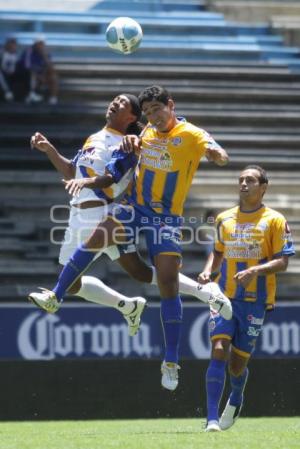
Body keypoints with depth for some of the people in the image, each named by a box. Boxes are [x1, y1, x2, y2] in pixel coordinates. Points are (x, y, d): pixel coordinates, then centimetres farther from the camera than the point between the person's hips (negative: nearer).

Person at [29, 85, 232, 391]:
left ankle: (171, 363, -4)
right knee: (99, 236, -23)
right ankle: (55, 297, -18)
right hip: (135, 208, 4)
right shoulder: (148, 132, 8)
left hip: (167, 217, -4)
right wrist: (131, 142, 7)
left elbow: (221, 157, -25)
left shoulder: (190, 135, -10)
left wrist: (215, 153, -49)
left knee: (168, 284, -9)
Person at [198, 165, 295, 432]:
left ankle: (236, 399, 40)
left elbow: (282, 262, -7)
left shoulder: (274, 221, -2)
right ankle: (212, 418, -20)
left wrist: (255, 270, -24)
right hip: (225, 297, 2)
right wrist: (208, 271, 2)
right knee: (219, 351, -17)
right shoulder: (225, 219, 10)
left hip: (255, 301, -2)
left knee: (238, 364, 5)